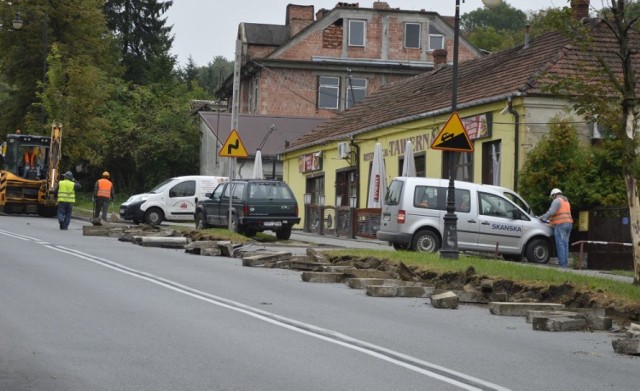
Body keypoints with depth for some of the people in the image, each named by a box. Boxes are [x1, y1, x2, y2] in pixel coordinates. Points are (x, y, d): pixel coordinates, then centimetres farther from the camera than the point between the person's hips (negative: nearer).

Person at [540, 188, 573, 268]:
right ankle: (565, 262, 6)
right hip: (568, 223, 9)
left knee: (560, 244, -10)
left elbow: (551, 212, -17)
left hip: (560, 225, -9)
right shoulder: (566, 201, 23)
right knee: (565, 244, 8)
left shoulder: (557, 201, -5)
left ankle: (562, 263, -15)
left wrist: (543, 217, -3)